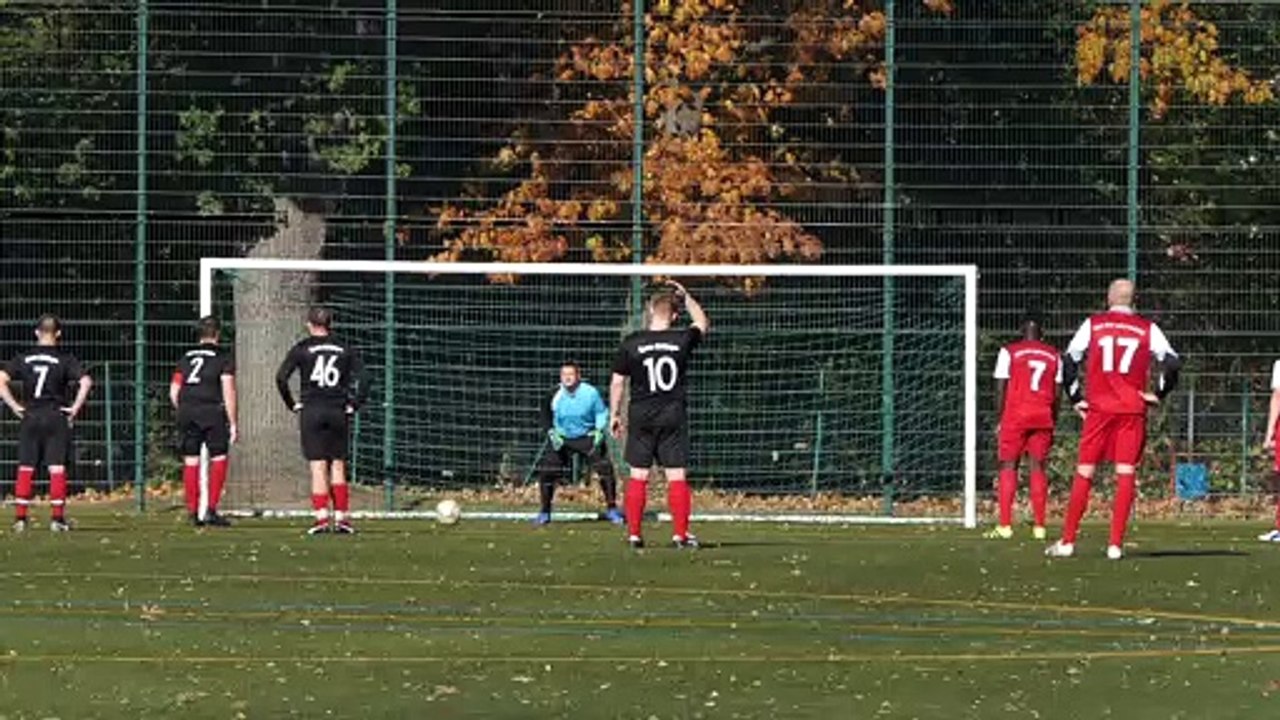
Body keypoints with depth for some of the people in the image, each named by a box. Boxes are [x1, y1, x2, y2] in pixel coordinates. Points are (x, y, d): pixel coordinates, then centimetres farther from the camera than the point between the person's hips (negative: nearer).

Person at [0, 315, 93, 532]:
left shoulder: (24, 358, 4)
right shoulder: (65, 359, -3)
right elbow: (86, 382, -15)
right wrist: (75, 408, -5)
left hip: (30, 417, 2)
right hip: (56, 416, -2)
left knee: (25, 469, 6)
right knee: (57, 469, 0)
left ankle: (20, 517, 3)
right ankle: (58, 518, -2)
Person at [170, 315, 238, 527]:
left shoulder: (185, 358, 15)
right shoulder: (224, 358, 2)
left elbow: (174, 392, 12)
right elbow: (228, 391, -4)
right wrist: (232, 423, -2)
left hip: (186, 412, 4)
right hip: (212, 412, -4)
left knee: (190, 461, 8)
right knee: (218, 458, 3)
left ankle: (193, 512, 10)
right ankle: (211, 509, -4)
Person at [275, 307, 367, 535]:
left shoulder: (302, 349, 0)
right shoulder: (345, 349, 6)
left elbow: (281, 377, -8)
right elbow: (362, 379, -1)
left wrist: (292, 404, 1)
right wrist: (353, 405, 6)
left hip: (311, 411, -2)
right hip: (338, 412, 2)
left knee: (318, 468, -1)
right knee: (338, 467, 9)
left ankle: (321, 518, -9)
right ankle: (342, 517, 5)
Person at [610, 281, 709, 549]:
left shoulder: (631, 343, -4)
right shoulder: (682, 340, -3)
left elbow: (617, 381, 1)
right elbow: (703, 323, 19)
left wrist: (615, 414, 10)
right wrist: (686, 297, 26)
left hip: (641, 416, 0)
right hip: (674, 415, 0)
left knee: (638, 476, 4)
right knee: (676, 476, 2)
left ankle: (634, 534, 3)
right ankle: (680, 534, 1)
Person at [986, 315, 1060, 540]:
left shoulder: (1009, 352, 1)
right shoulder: (1053, 355, 10)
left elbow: (1001, 389, -2)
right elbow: (1056, 394, 10)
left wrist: (1000, 420, 6)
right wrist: (1053, 424, 16)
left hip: (1016, 415, -3)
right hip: (1043, 417, 3)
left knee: (1008, 466, 1)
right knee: (1038, 466, 7)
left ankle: (1005, 525, -7)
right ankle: (1039, 526, 4)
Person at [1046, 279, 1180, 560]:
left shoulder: (1093, 324, 4)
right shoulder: (1147, 329, 3)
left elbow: (1069, 360, 0)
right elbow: (1172, 363, -3)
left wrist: (1075, 397, 6)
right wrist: (1157, 394, 6)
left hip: (1098, 408, 0)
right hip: (1132, 410, 0)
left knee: (1084, 473, 6)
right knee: (1126, 474, 1)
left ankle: (1067, 541, 6)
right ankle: (1116, 544, -5)